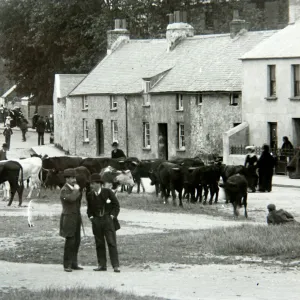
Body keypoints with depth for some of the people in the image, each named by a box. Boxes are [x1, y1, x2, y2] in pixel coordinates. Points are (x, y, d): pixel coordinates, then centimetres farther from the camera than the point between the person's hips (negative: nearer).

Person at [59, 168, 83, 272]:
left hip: (76, 218, 8)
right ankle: (67, 265, -4)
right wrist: (76, 190, -17)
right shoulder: (64, 191, -13)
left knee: (76, 241, 8)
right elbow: (72, 198, -31)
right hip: (68, 218, -8)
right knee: (70, 241, -10)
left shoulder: (74, 187, 11)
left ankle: (73, 264, 14)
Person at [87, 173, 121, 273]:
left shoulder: (108, 192, -6)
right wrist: (91, 217, 6)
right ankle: (101, 265, 12)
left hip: (108, 220, -4)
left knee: (112, 243, -7)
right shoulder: (90, 195, 5)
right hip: (96, 221, 4)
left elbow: (116, 205, 1)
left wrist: (112, 216, -7)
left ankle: (115, 266, -8)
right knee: (99, 244, 6)